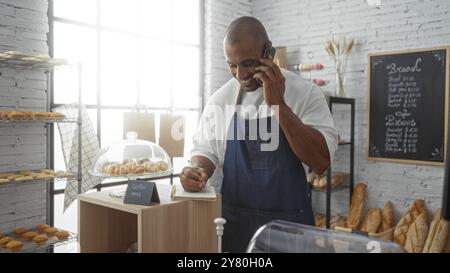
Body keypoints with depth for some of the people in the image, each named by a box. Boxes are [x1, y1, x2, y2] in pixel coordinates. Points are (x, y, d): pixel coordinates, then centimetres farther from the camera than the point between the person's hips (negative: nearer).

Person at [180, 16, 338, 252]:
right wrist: (197, 171, -15)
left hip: (287, 222, -2)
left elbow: (321, 162, -18)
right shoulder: (220, 98, -1)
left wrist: (278, 104, -23)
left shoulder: (306, 93, -10)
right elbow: (204, 149, 6)